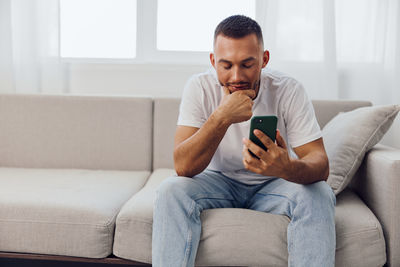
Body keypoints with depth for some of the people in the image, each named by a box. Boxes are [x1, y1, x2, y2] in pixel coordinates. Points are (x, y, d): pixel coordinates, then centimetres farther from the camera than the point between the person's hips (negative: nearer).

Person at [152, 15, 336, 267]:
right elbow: (183, 167, -26)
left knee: (320, 195, -28)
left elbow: (321, 166, -24)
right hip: (219, 181, 0)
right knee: (171, 190, -28)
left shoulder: (289, 90, -18)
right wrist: (222, 117, -39)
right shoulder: (200, 87, -17)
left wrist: (287, 168, -48)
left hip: (273, 185, 0)